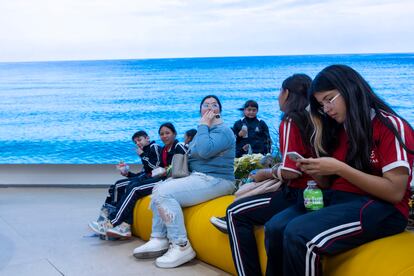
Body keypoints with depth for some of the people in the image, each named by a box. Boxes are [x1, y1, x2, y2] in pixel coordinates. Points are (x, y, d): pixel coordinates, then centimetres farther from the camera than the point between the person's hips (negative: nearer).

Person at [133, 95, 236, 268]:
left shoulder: (223, 130, -10)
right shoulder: (203, 131, 19)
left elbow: (205, 151, -26)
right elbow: (194, 157, 25)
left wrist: (203, 126, -13)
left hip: (216, 180, -10)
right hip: (197, 177, 10)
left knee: (165, 193, -23)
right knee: (158, 190, 5)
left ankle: (181, 247, -21)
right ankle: (159, 240, 0)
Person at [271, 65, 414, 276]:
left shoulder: (391, 126, -7)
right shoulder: (340, 130, 14)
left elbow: (395, 192, -15)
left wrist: (339, 168, -19)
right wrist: (315, 172, -6)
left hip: (380, 208, -7)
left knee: (298, 235, -30)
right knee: (276, 229, -20)